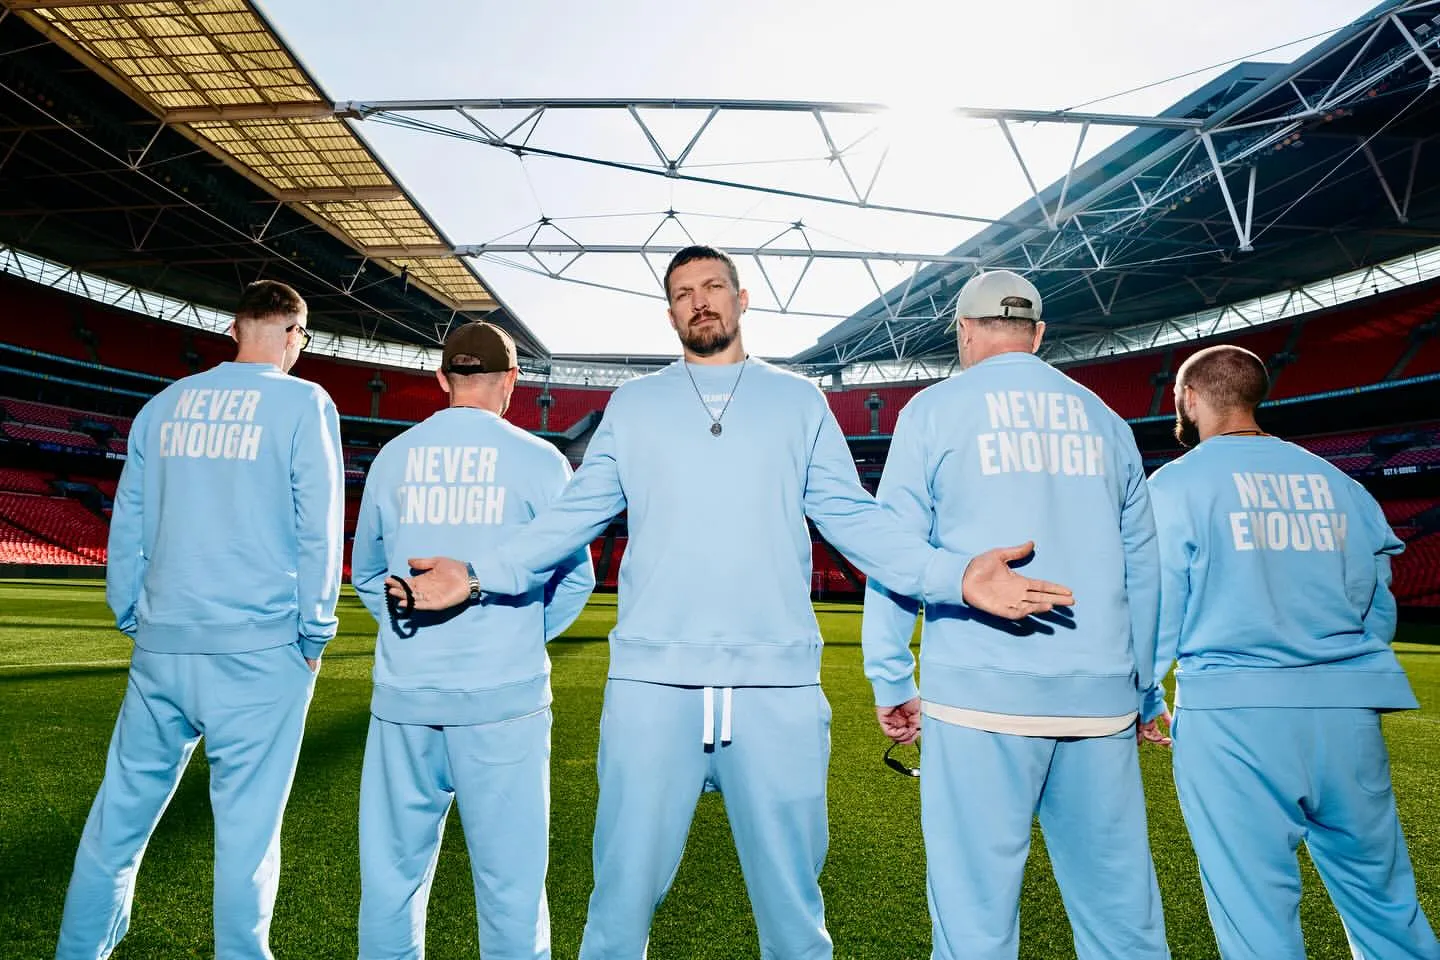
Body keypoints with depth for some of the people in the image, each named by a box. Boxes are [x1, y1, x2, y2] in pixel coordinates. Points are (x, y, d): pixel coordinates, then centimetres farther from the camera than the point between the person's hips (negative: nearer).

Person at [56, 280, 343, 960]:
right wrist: (315, 635, 0)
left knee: (119, 814, 16)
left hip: (161, 648, 5)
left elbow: (127, 528, 13)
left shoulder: (164, 405, 11)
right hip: (260, 650, -5)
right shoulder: (303, 404, -4)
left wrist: (135, 621, 20)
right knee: (246, 825, 4)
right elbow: (319, 530, -8)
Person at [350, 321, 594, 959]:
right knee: (508, 874, 7)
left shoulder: (392, 458, 6)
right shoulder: (538, 460, -4)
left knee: (392, 870, 16)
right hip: (503, 693, -3)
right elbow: (576, 579, 0)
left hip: (404, 693, 4)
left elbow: (366, 575, 16)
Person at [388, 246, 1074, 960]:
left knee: (791, 895, 13)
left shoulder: (798, 402, 12)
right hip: (651, 681, 1)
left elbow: (855, 518, 6)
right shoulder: (632, 404, 13)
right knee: (625, 889, 10)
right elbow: (572, 516, 10)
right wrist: (480, 572, -4)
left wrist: (955, 575, -9)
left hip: (778, 685, 0)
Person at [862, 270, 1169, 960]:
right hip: (1102, 696, 5)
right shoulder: (1103, 418, 15)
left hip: (982, 694, -4)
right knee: (1121, 902, 13)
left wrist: (890, 683, 3)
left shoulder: (935, 409, 3)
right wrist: (1141, 684, 22)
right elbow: (1141, 566, 16)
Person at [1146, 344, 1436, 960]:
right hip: (1349, 713, 5)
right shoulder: (1337, 482, 12)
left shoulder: (1173, 484, -3)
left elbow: (1155, 609, -3)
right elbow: (1377, 609, 16)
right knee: (1386, 903, 17)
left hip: (1232, 715, -5)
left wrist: (1144, 702, 9)